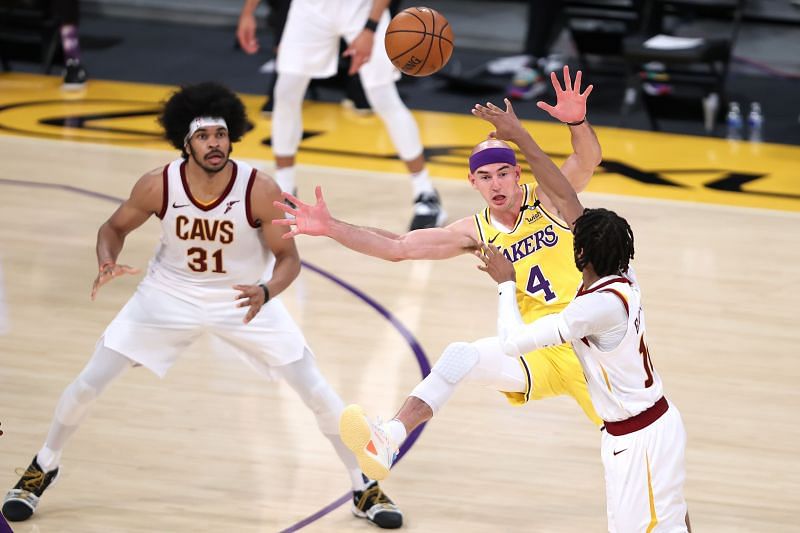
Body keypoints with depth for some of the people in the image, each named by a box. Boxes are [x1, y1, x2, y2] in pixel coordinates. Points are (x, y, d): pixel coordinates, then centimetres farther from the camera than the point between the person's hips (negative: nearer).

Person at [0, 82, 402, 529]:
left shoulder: (260, 190, -28)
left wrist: (266, 292, -38)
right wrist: (108, 263, -26)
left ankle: (365, 488, 14)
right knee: (89, 383, 0)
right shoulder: (158, 186, -23)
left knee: (316, 391, -5)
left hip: (244, 298, -1)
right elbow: (115, 228, -4)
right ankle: (44, 468, 26)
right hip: (171, 295, 1)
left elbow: (289, 258, -17)